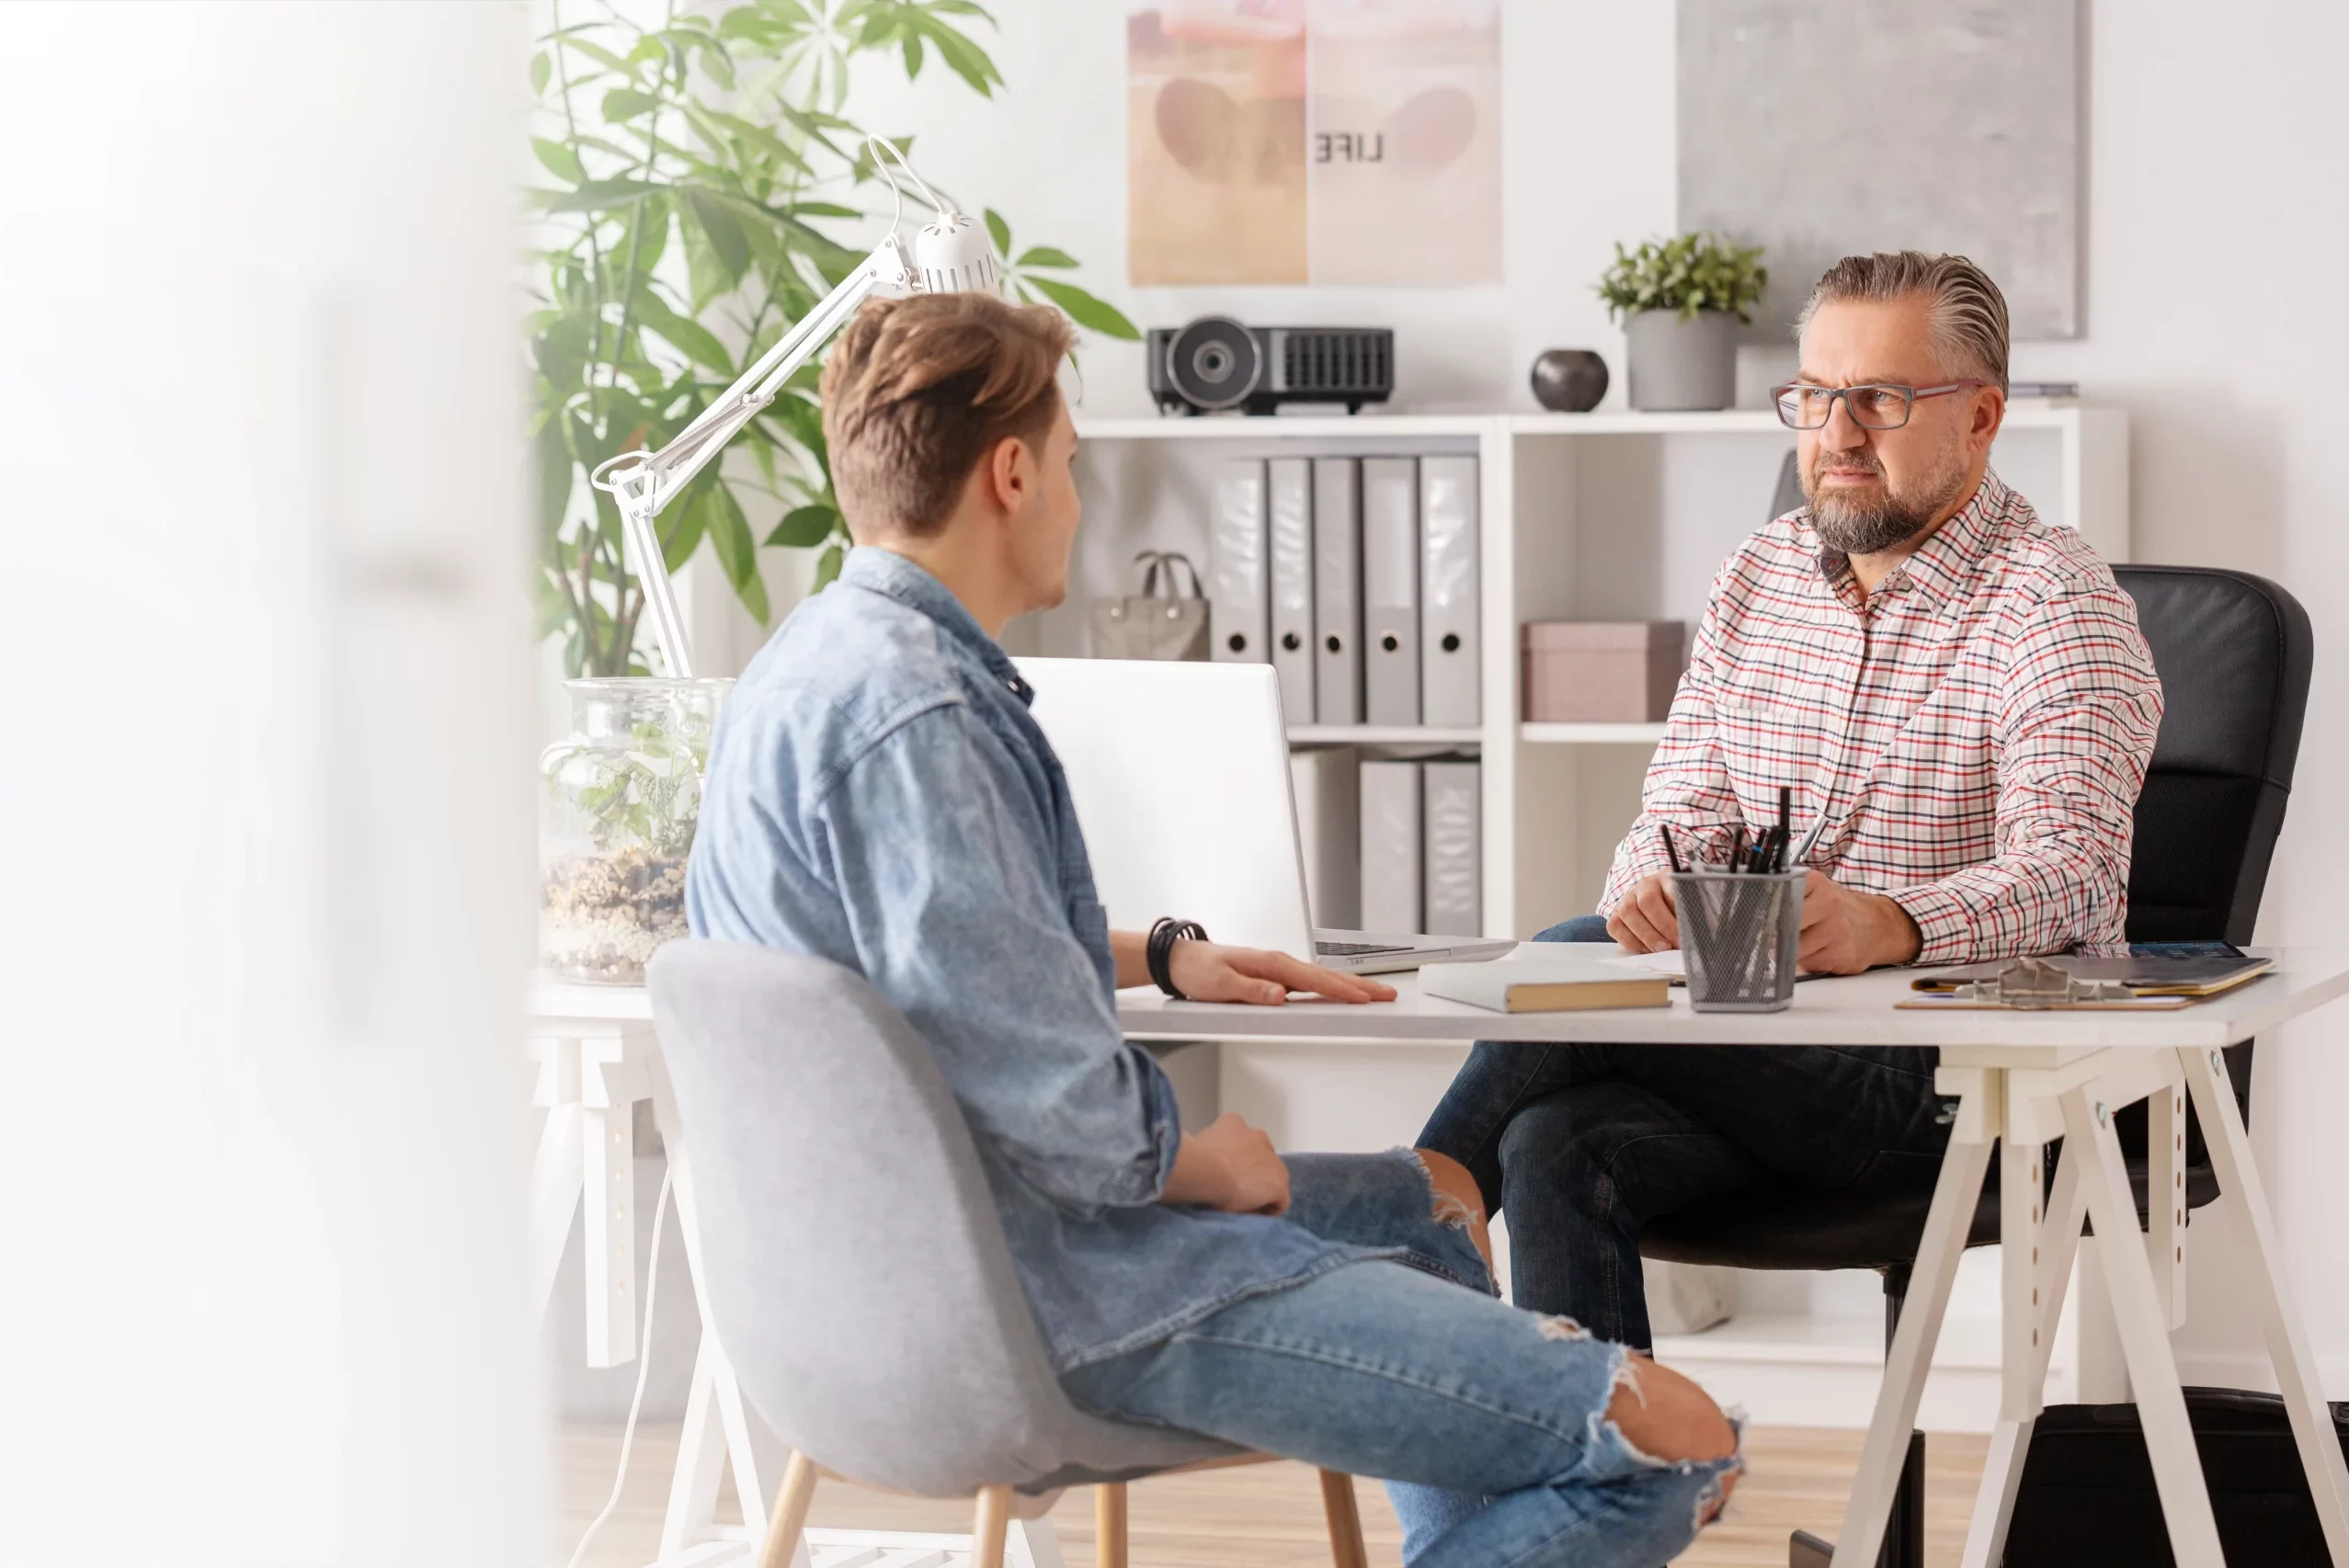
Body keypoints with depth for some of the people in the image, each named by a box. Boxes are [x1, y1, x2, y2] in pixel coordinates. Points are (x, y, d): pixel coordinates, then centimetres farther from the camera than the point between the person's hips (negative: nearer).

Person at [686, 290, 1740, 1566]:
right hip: (1053, 1298, -11)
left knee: (1428, 1200, 34)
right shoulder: (915, 715, -23)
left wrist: (1161, 959, 21)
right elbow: (1059, 1110, -27)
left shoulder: (815, 660, 11)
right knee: (1675, 1447, -17)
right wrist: (1209, 1166, -8)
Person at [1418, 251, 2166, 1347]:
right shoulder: (1756, 579, 15)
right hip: (1758, 1061, 6)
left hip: (1961, 1074, -6)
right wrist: (1653, 887, -16)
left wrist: (1888, 925, -42)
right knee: (1557, 1147, -26)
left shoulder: (2054, 602, -6)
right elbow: (1685, 812, 11)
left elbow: (2073, 866, -21)